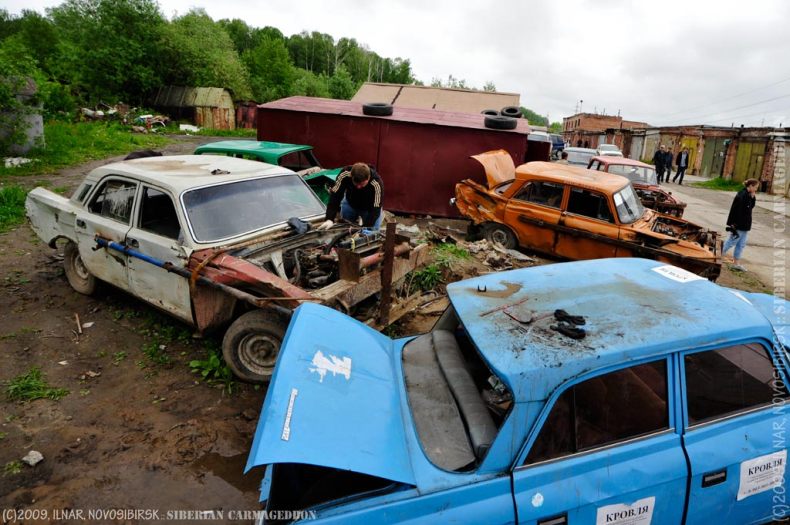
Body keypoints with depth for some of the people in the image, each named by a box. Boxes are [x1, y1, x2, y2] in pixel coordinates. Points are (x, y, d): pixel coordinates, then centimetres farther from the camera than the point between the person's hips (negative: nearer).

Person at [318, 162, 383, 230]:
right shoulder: (345, 174, -34)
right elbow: (335, 196, -28)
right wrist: (329, 219, -39)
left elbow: (375, 210, -34)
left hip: (370, 207, -2)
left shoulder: (376, 185, -39)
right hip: (350, 203, 2)